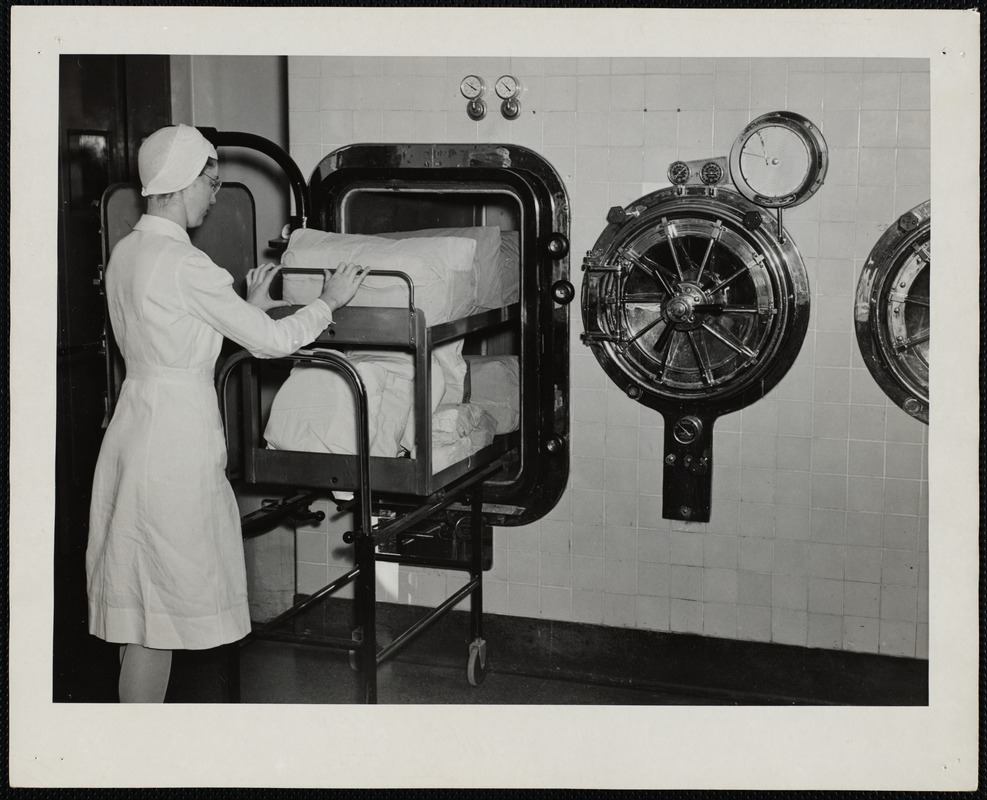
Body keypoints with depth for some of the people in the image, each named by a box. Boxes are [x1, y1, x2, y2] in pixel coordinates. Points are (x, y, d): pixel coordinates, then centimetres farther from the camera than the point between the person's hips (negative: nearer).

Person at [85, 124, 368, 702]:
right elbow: (272, 342, -14)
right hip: (176, 438, -9)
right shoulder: (184, 264, -18)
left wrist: (246, 308, 20)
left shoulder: (127, 252, 10)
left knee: (141, 605, 16)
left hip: (137, 427, 9)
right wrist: (329, 302, 1)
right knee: (160, 610, 0)